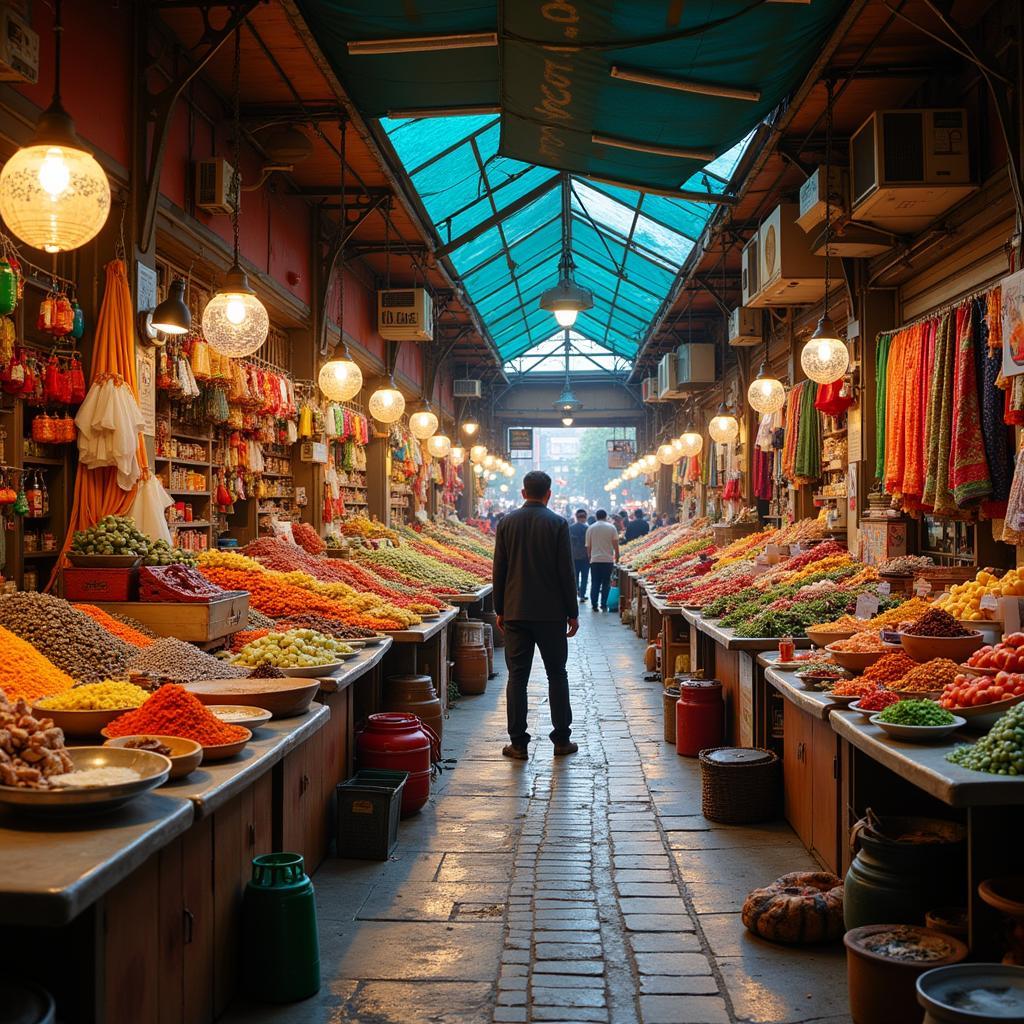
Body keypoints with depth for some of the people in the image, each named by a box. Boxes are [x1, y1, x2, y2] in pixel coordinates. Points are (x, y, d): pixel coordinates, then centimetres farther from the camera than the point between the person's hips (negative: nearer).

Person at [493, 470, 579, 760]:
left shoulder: (506, 523, 1)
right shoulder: (558, 524, -5)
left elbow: (499, 570, 3)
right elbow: (566, 571, -6)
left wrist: (500, 610, 12)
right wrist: (572, 613, 1)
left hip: (515, 613, 2)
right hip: (551, 613, -1)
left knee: (517, 676, 5)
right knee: (557, 675, 10)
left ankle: (518, 743, 6)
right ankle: (561, 740, 14)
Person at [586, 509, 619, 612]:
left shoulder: (590, 528, 3)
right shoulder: (611, 528, 0)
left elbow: (588, 546, 6)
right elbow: (616, 545, -1)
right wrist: (617, 558, 8)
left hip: (595, 560, 1)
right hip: (608, 560, -1)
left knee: (595, 584, 7)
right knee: (606, 584, 5)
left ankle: (594, 605, 4)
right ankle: (604, 605, 3)